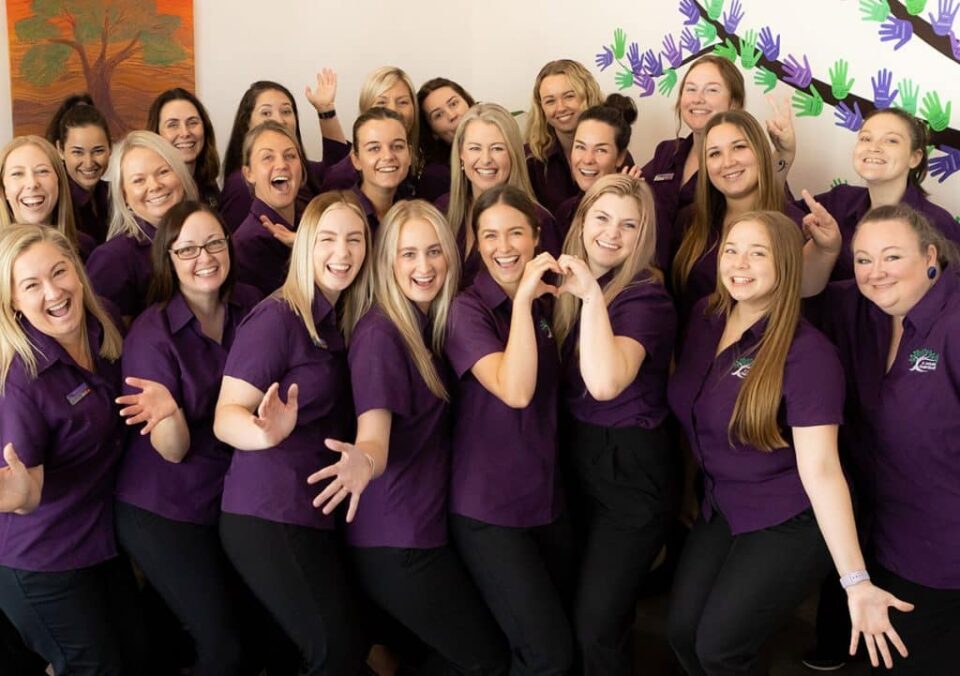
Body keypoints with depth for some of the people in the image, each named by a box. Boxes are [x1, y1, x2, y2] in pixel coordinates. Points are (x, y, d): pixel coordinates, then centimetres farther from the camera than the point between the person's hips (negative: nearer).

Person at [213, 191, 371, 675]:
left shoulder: (341, 322, 10)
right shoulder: (277, 317, -14)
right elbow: (226, 416, -19)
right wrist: (267, 432, -39)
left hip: (317, 514, 8)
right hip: (266, 517, -8)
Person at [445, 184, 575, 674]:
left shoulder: (543, 303, 7)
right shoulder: (467, 309, -12)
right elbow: (515, 391, -26)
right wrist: (522, 297, -26)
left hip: (548, 499, 7)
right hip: (489, 510, -6)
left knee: (575, 629, 14)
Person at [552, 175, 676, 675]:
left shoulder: (645, 297, -18)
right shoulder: (570, 283, 3)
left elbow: (604, 384, -37)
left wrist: (593, 295, -34)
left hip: (630, 470, -7)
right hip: (575, 459, 7)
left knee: (596, 628, -2)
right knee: (572, 610, 20)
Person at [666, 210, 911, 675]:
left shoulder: (806, 353, -22)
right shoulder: (704, 317, -3)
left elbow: (820, 467, -26)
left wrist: (856, 581, -29)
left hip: (789, 523, -6)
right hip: (720, 508, 6)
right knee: (682, 633, 1)